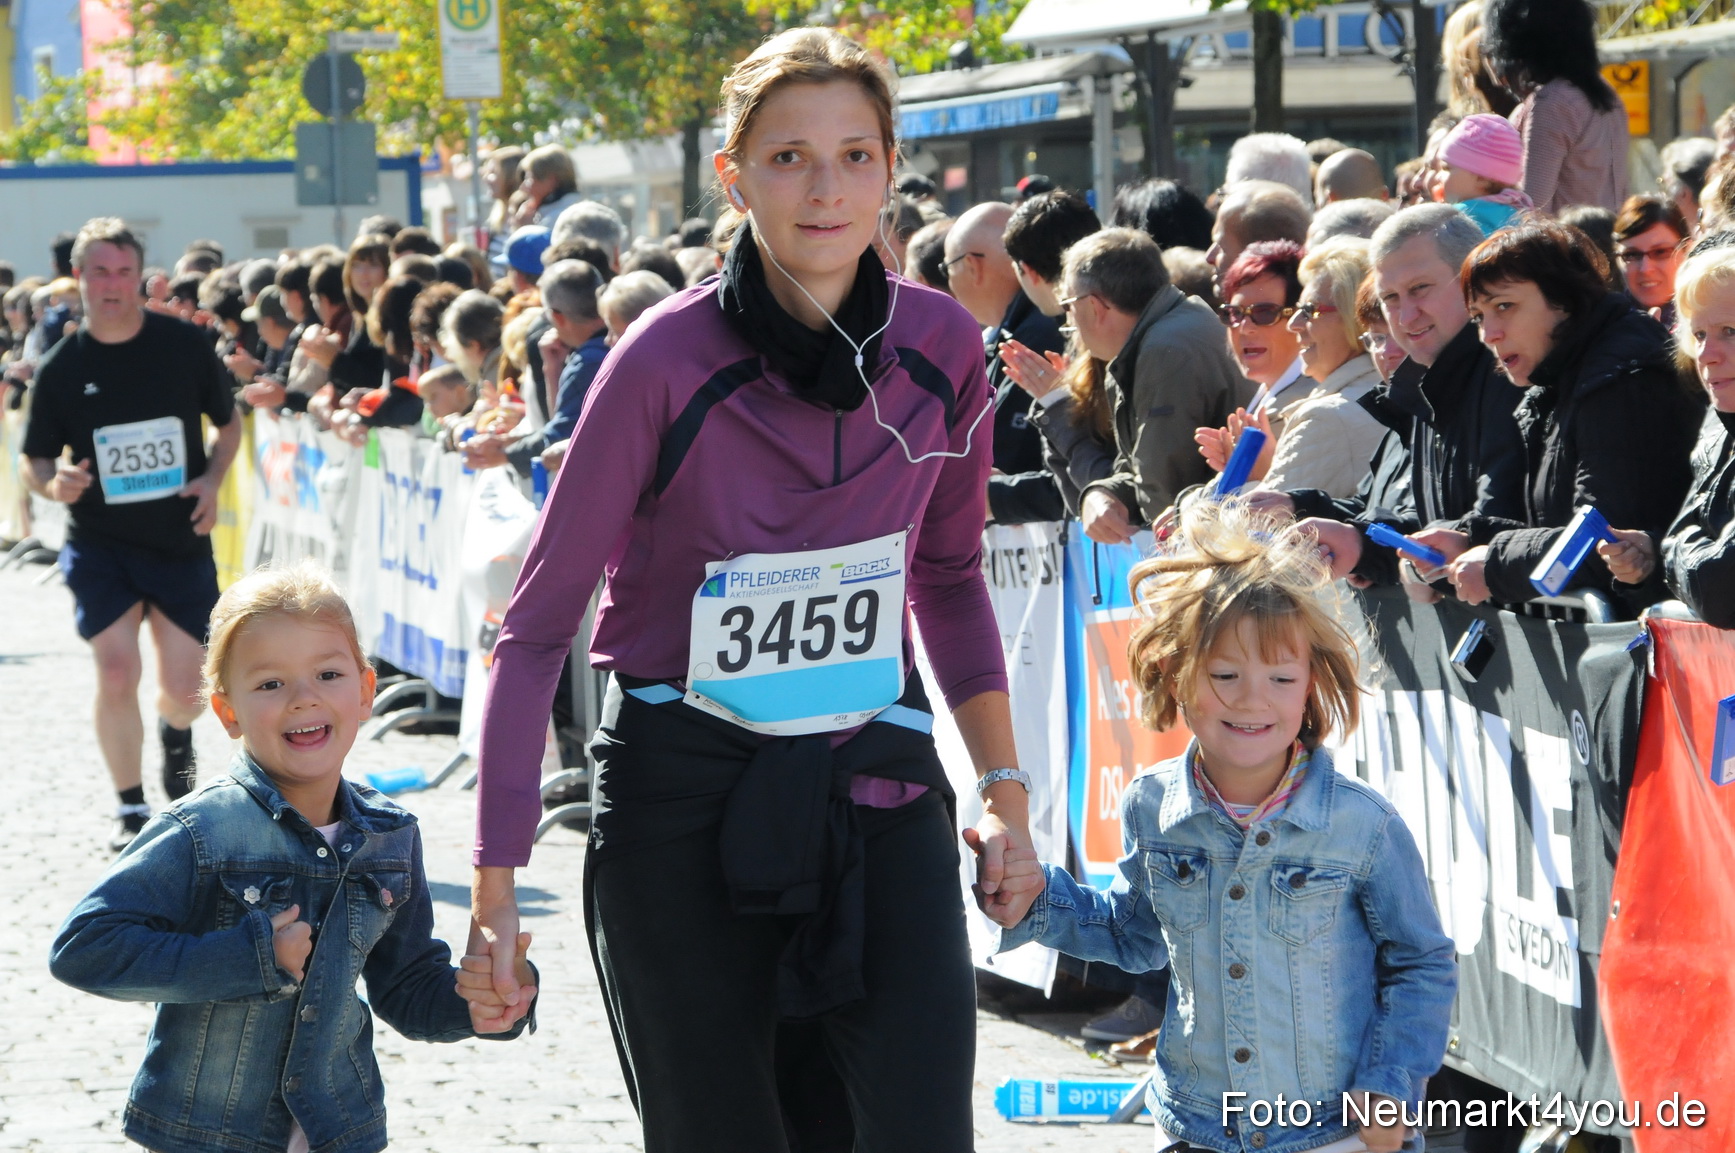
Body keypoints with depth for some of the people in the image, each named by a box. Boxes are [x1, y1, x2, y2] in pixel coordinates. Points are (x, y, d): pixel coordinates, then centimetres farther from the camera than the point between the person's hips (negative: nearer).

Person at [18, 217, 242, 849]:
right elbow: (33, 460, 3)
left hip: (181, 541, 1)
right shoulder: (61, 367, -5)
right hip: (99, 543, -1)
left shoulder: (185, 345, -5)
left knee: (183, 690, 4)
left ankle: (175, 733, 42)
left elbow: (228, 423, 9)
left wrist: (211, 479, -9)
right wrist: (55, 483, -20)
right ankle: (130, 807, 5)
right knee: (116, 674, -14)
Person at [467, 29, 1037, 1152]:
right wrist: (497, 879, -12)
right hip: (685, 796, -3)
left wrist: (1005, 785, 10)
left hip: (876, 777, 3)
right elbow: (539, 624, -9)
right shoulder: (666, 363, -14)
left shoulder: (942, 349, -2)